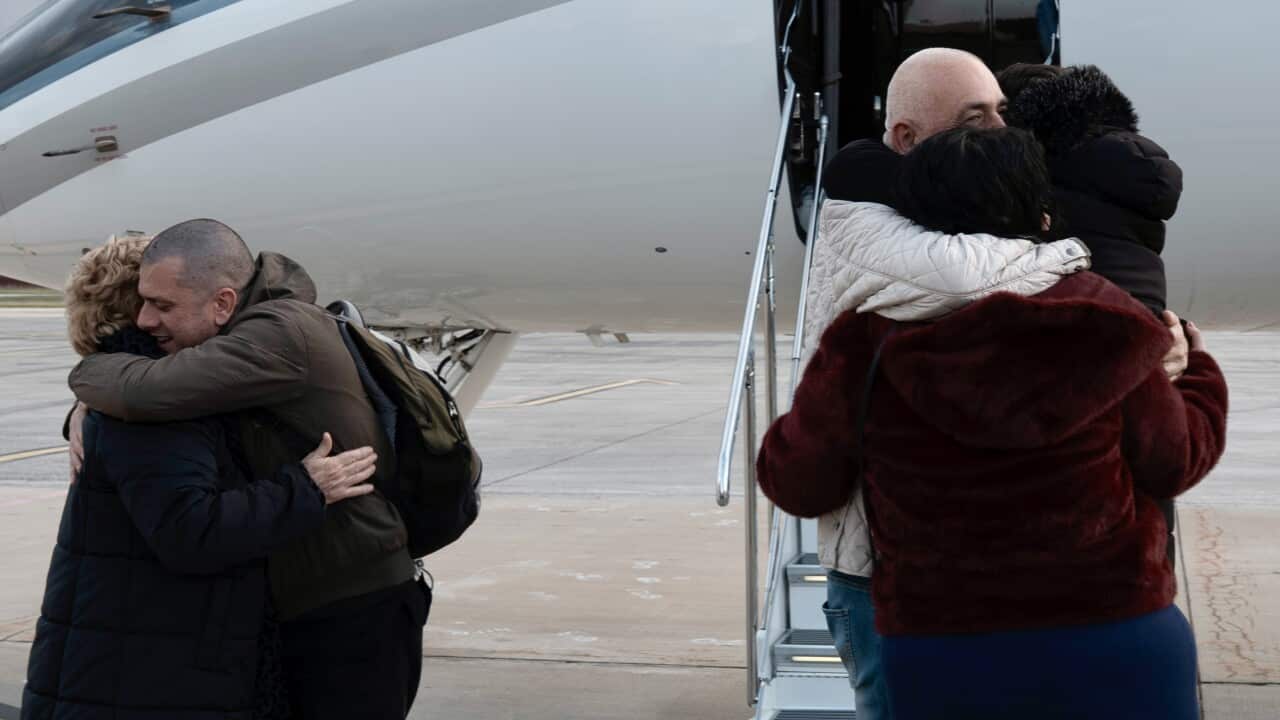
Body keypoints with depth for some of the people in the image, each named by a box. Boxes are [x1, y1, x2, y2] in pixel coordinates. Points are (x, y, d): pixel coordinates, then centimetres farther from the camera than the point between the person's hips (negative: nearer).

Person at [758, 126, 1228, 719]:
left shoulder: (869, 339, -9)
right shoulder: (1100, 319, -7)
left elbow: (796, 485, 0)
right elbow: (1175, 460, 4)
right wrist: (1199, 370, 24)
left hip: (937, 657, 0)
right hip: (1116, 645, 0)